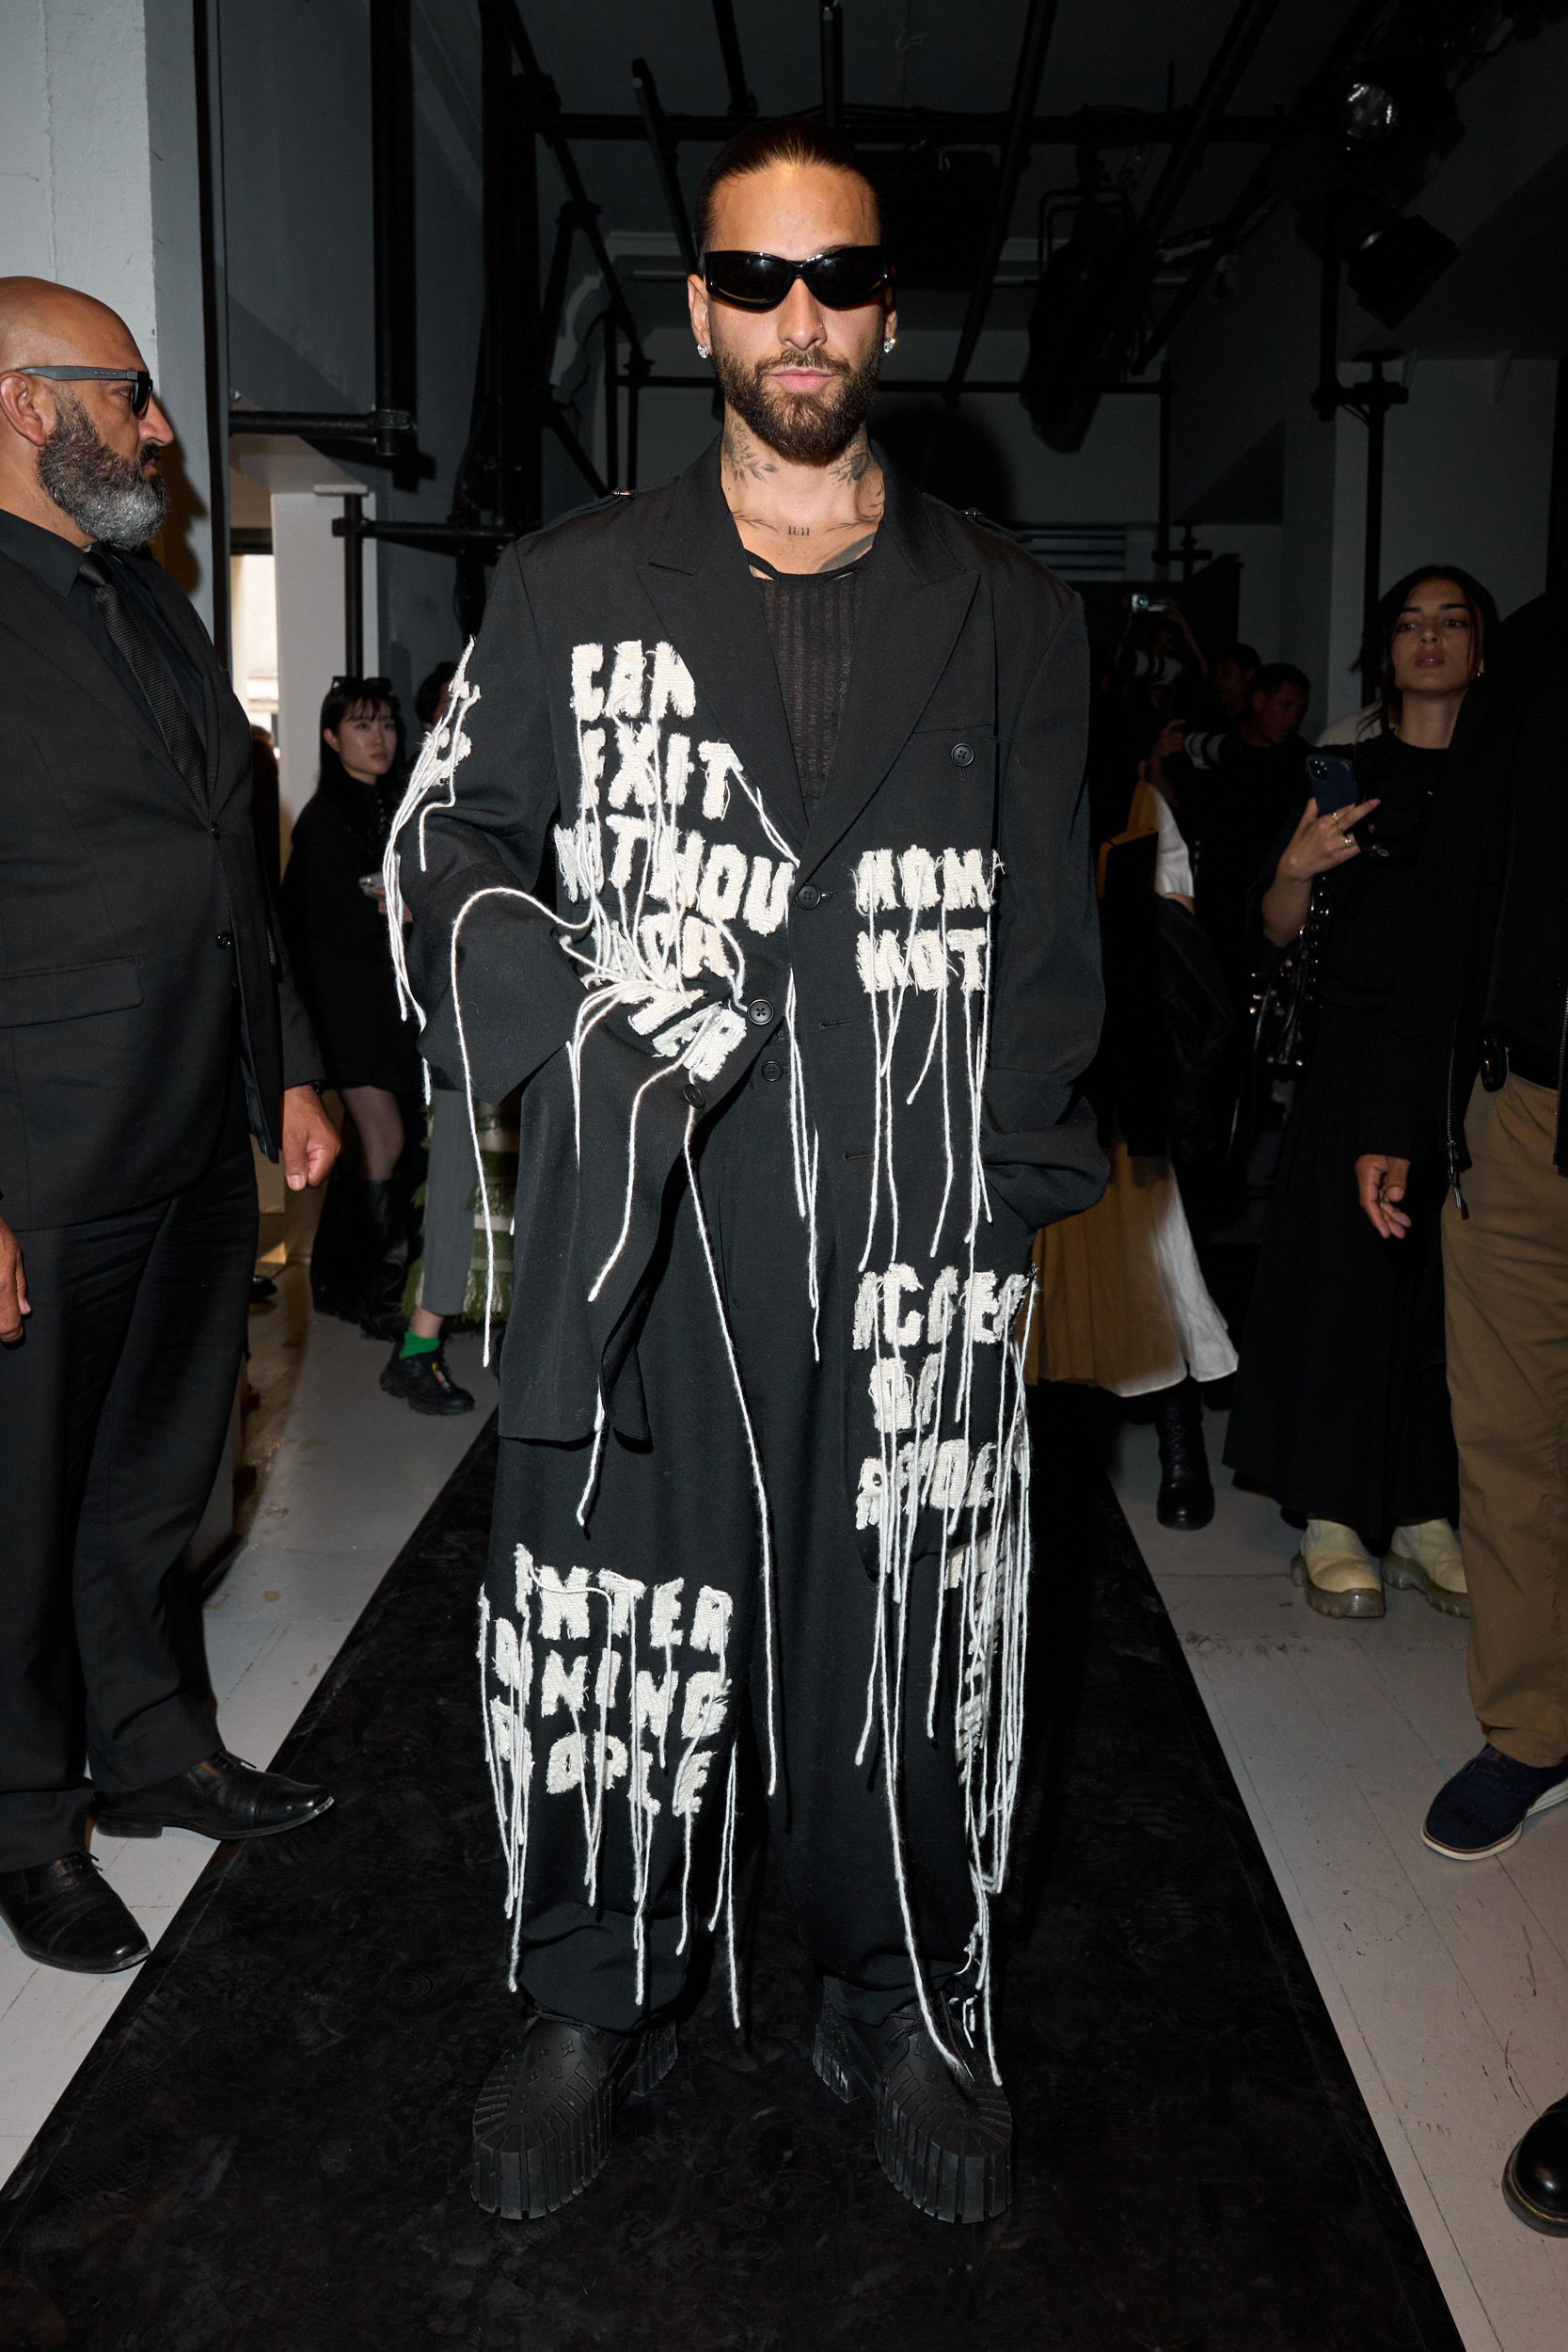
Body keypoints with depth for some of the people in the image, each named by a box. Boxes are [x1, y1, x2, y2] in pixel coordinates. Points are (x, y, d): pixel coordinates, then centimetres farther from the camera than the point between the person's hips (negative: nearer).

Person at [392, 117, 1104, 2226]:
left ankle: (900, 2010, 34)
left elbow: (1045, 947, 8)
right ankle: (595, 2009, 32)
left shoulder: (1011, 620, 10)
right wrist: (585, 1010, -12)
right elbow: (456, 856, 8)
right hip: (640, 1249, 0)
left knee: (905, 1650, 11)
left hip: (917, 1259, 1)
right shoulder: (572, 593, 10)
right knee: (604, 1640, 8)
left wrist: (1005, 1215, 0)